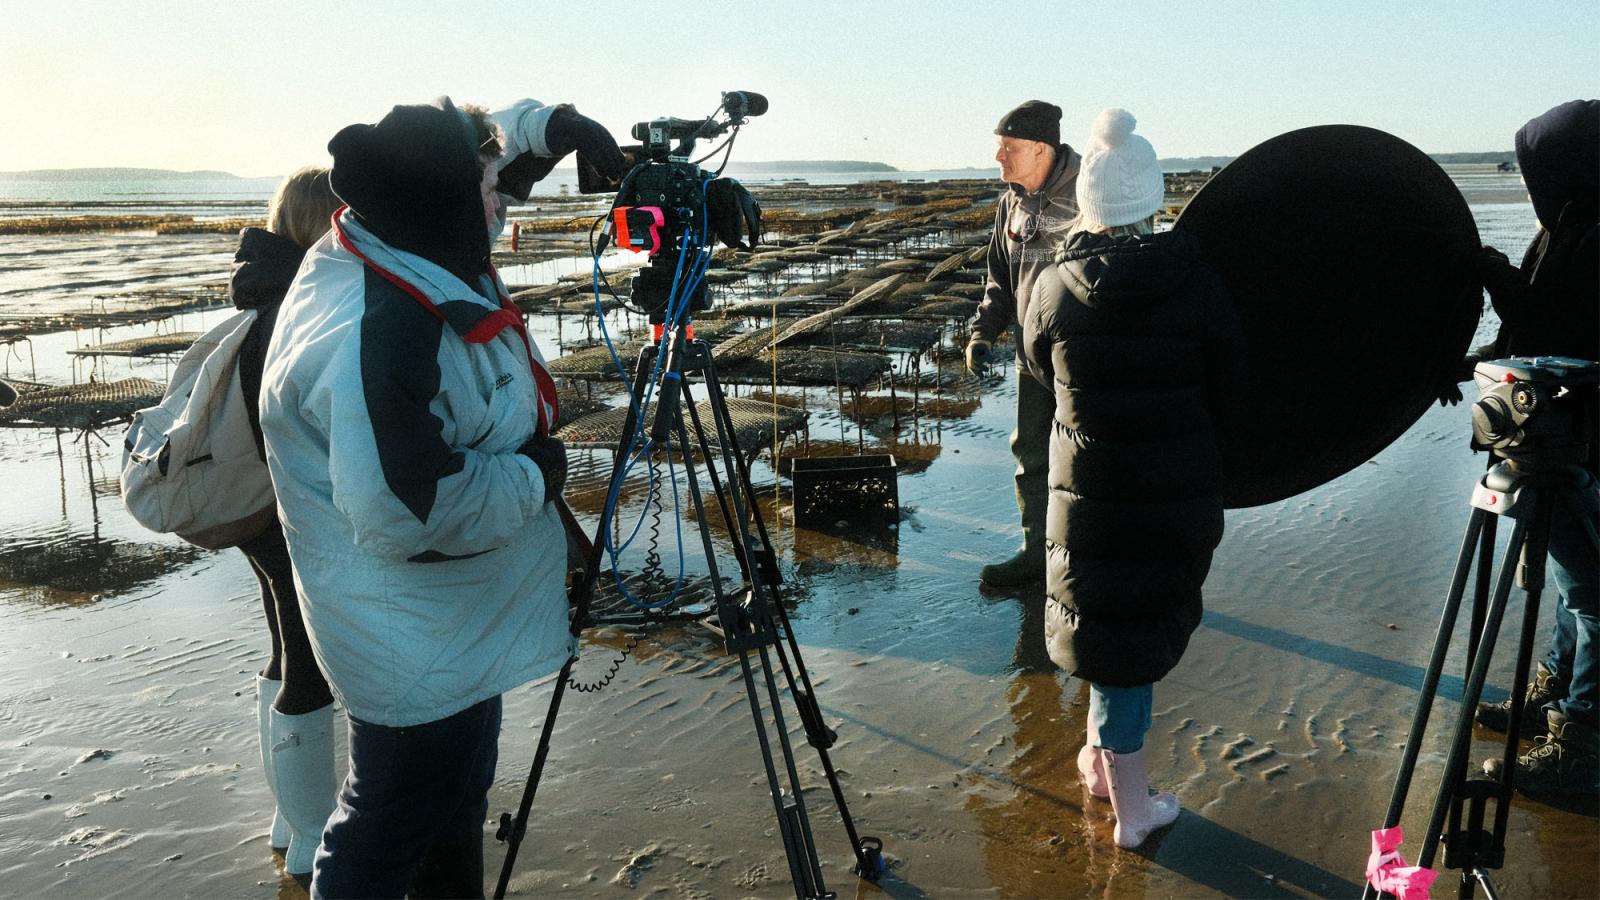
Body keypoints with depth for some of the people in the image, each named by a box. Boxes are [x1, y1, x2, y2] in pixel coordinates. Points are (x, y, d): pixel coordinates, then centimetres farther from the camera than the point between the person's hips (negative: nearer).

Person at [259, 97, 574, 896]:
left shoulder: (411, 275, 0)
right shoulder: (375, 330, -32)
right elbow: (405, 510, -35)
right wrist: (537, 475, -23)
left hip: (455, 627, 11)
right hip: (419, 654, -10)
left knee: (456, 809, 26)